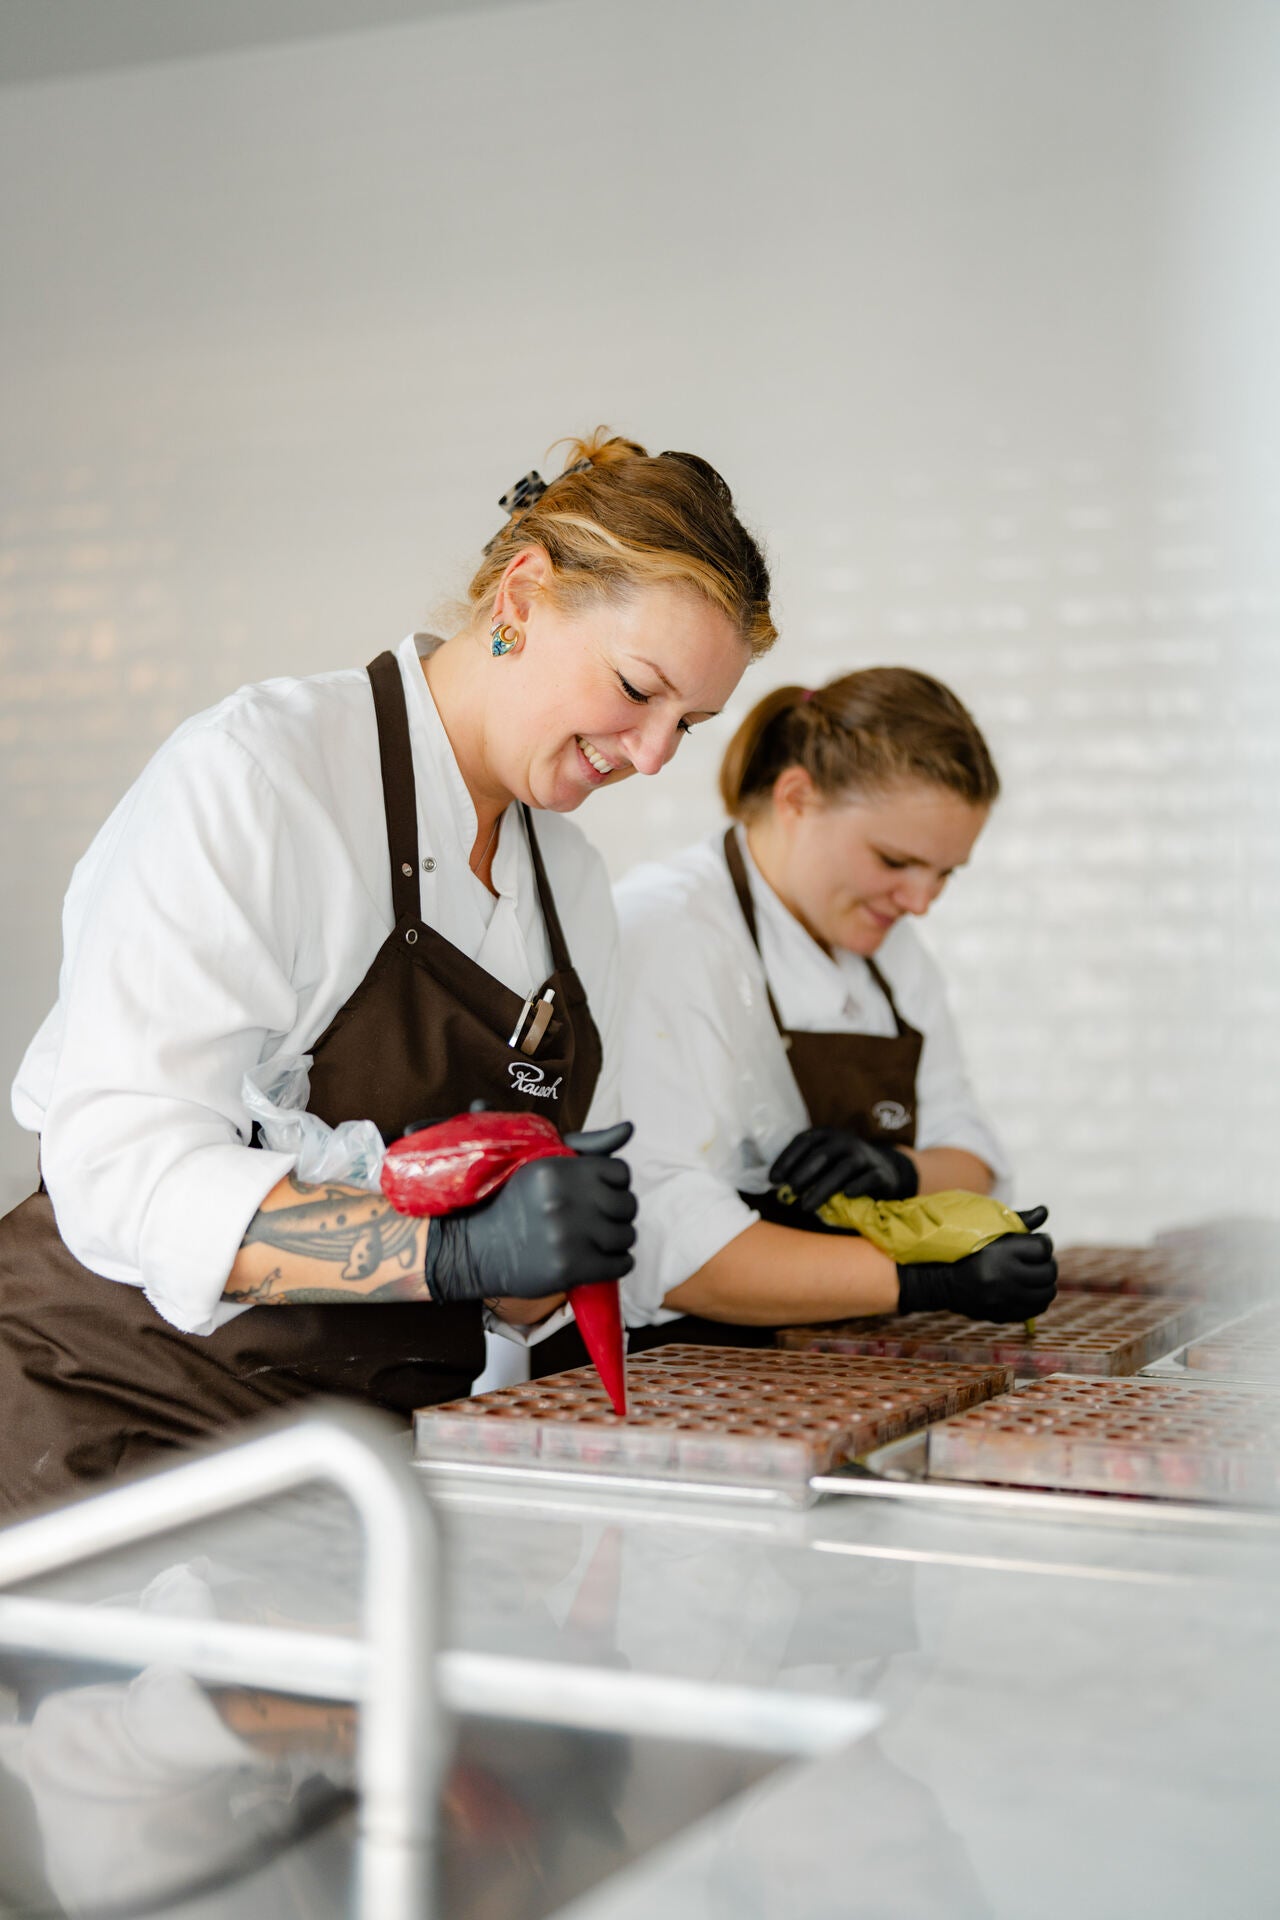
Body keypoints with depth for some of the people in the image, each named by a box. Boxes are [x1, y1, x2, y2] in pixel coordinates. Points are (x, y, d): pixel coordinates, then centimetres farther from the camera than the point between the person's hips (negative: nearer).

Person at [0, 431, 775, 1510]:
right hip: (135, 1415, -6)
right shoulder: (253, 773, -11)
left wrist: (545, 1268, -9)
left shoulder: (572, 877, 12)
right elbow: (122, 1170, -21)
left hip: (391, 1431, 7)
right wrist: (456, 1247, -31)